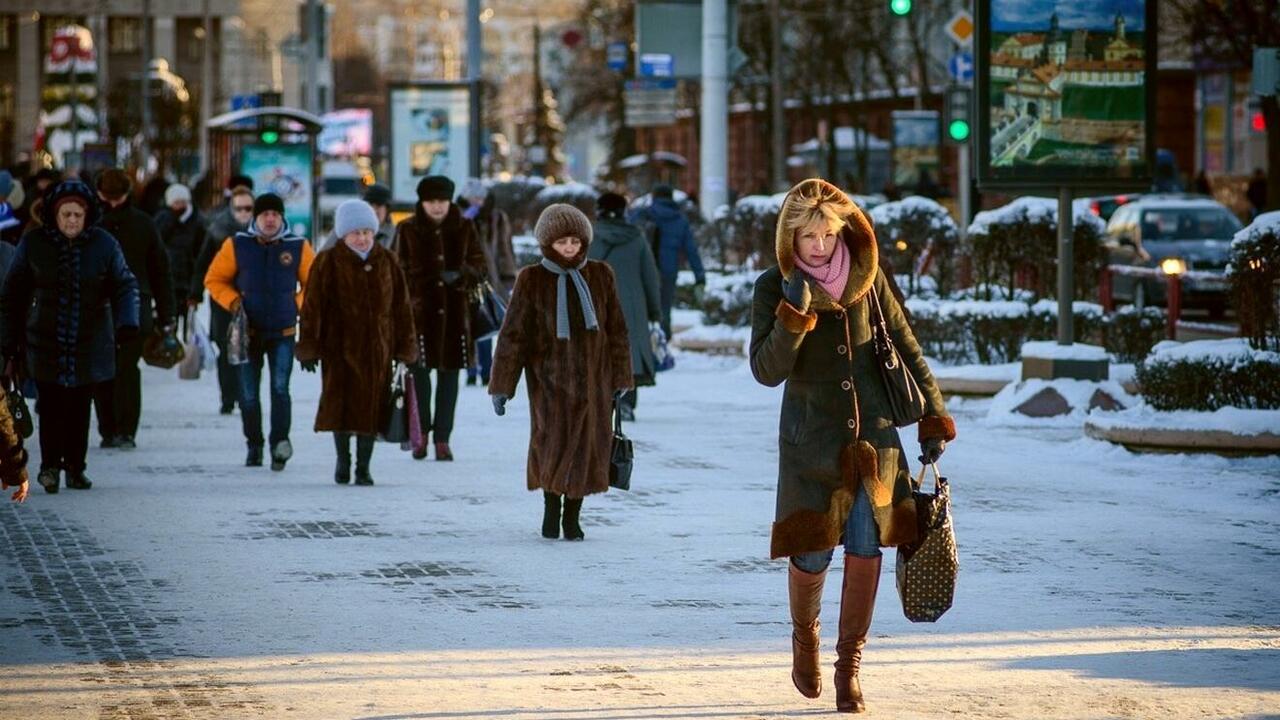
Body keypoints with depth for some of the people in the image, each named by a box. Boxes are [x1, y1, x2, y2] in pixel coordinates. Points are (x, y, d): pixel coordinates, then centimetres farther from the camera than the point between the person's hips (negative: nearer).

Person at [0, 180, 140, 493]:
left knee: (80, 407, 4)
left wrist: (127, 322, -18)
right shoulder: (33, 244, -1)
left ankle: (75, 468, 15)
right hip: (46, 344, -1)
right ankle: (50, 466, -1)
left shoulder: (104, 244, 0)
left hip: (89, 345, 1)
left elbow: (124, 286, 1)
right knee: (52, 405, -10)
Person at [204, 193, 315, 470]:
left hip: (283, 332, -1)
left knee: (280, 388, -15)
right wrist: (233, 302, -6)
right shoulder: (237, 246, 0)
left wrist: (297, 304, -2)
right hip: (248, 331, 1)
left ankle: (280, 442, -19)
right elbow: (214, 279, 9)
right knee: (248, 393, 5)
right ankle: (254, 446, 18)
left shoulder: (298, 247, 0)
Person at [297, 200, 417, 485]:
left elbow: (401, 307, 11)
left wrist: (404, 348, 8)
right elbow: (313, 307, -3)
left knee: (371, 406, 2)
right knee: (340, 403, -2)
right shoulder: (328, 262, -1)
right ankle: (343, 460, 18)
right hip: (340, 347, -2)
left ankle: (364, 466, 11)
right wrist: (309, 348, -7)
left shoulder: (387, 262, 7)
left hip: (378, 347, 2)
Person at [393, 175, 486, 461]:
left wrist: (462, 275, -11)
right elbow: (399, 270, 3)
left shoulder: (464, 228, 6)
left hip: (455, 311, 1)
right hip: (420, 310, -1)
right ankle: (420, 433, 13)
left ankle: (443, 438, 8)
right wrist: (407, 300, -8)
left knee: (449, 373, 3)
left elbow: (478, 263, 10)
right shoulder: (408, 230, 2)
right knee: (420, 372, -2)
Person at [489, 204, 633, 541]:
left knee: (586, 447, 0)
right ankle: (551, 506, 13)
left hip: (592, 377, 2)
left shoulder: (600, 276, 5)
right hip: (549, 377, -2)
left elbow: (616, 329, 10)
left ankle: (572, 516, 14)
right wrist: (501, 385, -2)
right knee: (553, 443, -10)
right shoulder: (532, 281, 0)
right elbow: (513, 334, 1)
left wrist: (620, 378, 8)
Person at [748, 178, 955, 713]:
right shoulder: (774, 288, -8)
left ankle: (850, 665, 9)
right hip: (812, 442, -2)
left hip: (873, 436, 2)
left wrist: (933, 418, 9)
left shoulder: (867, 277, 0)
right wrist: (794, 315, -30)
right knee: (812, 554, -2)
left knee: (866, 548, -3)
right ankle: (804, 637, 30)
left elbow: (905, 349, 9)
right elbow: (766, 372, -17)